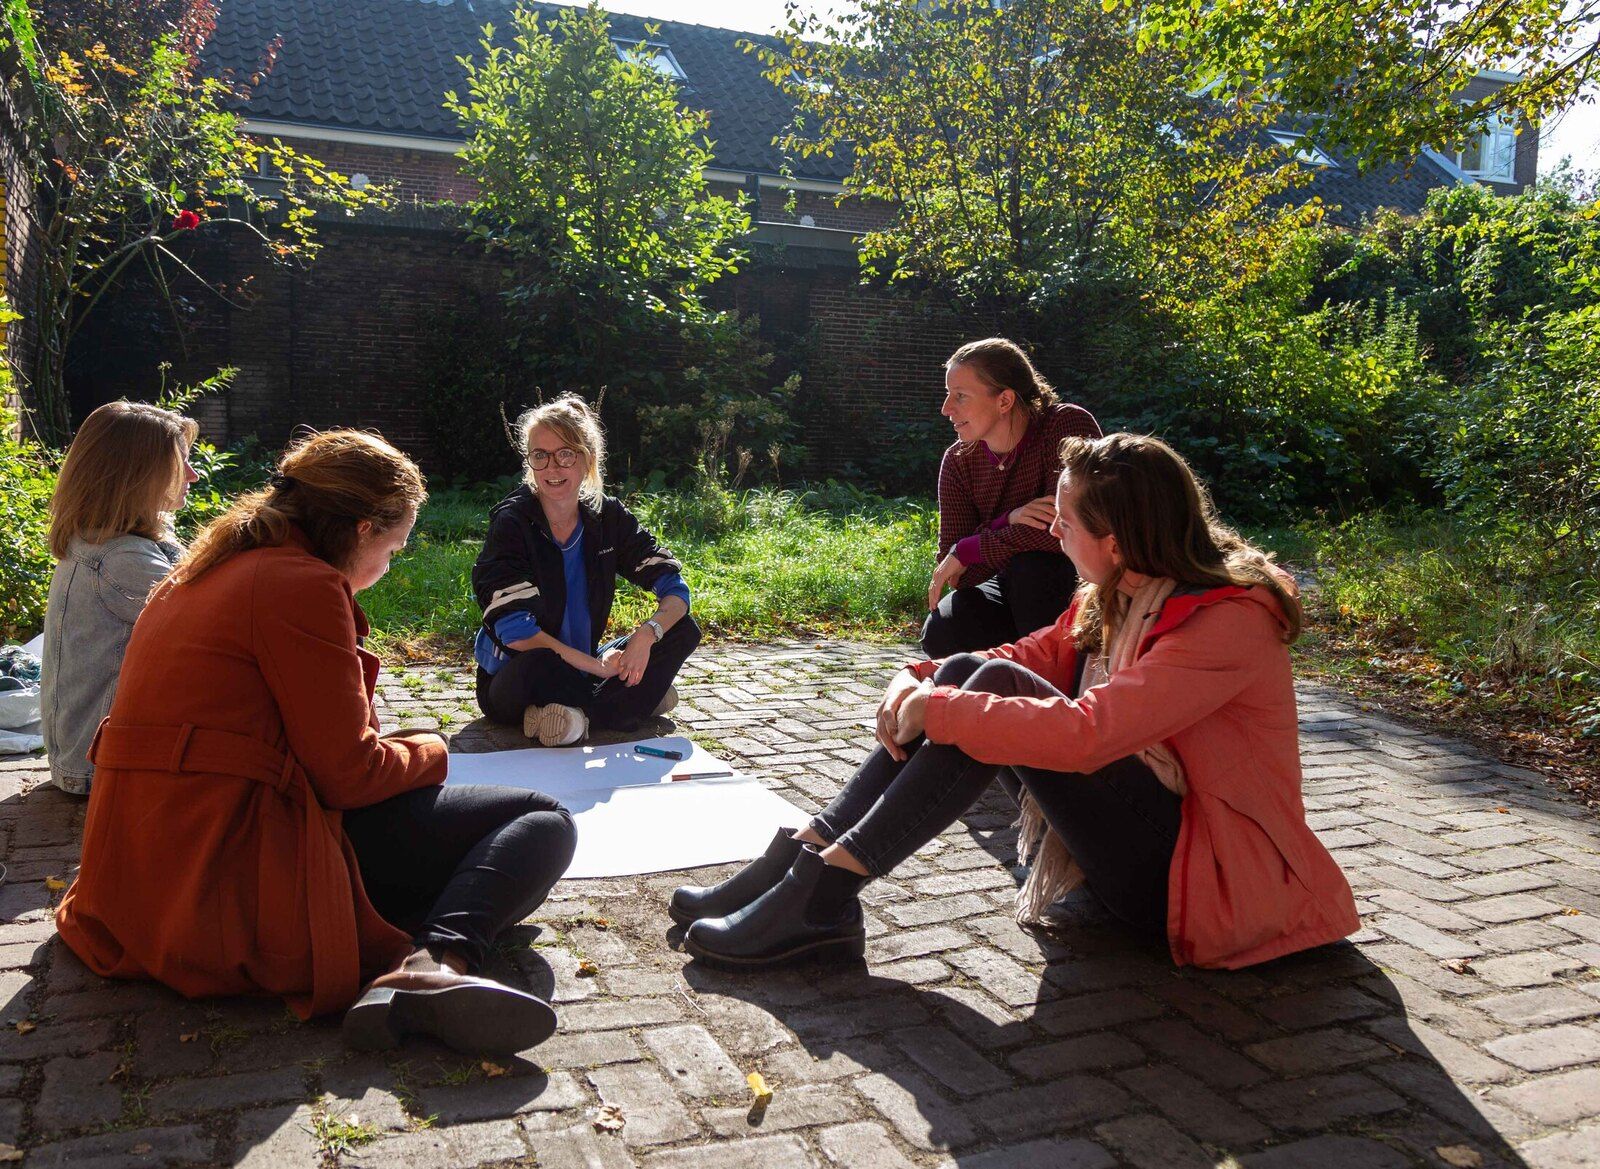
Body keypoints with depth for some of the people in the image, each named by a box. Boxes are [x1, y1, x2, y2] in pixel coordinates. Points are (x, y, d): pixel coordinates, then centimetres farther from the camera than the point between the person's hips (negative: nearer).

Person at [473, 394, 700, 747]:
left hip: (582, 666, 5)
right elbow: (516, 632, -26)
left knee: (683, 630, -9)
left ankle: (579, 713, -18)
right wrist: (598, 666, -24)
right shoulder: (512, 521, -16)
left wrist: (647, 632, -28)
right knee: (535, 665, -40)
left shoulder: (608, 516, -3)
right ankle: (639, 698, -14)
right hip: (511, 684, -5)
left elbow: (675, 588, -7)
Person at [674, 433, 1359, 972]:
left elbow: (1082, 733, -33)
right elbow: (1032, 659, 8)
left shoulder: (1229, 624, -23)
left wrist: (936, 709, -24)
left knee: (997, 687, -24)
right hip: (1148, 829, 8)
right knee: (970, 674, -9)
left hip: (1213, 879, -8)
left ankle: (823, 893, -24)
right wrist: (921, 681, -11)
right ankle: (806, 854, -14)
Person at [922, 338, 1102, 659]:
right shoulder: (959, 461, -5)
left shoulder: (1070, 426, -20)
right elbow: (957, 573, -9)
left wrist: (965, 552, -22)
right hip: (1010, 588, 4)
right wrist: (1007, 522, -29)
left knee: (1031, 565, -35)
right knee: (941, 633, -23)